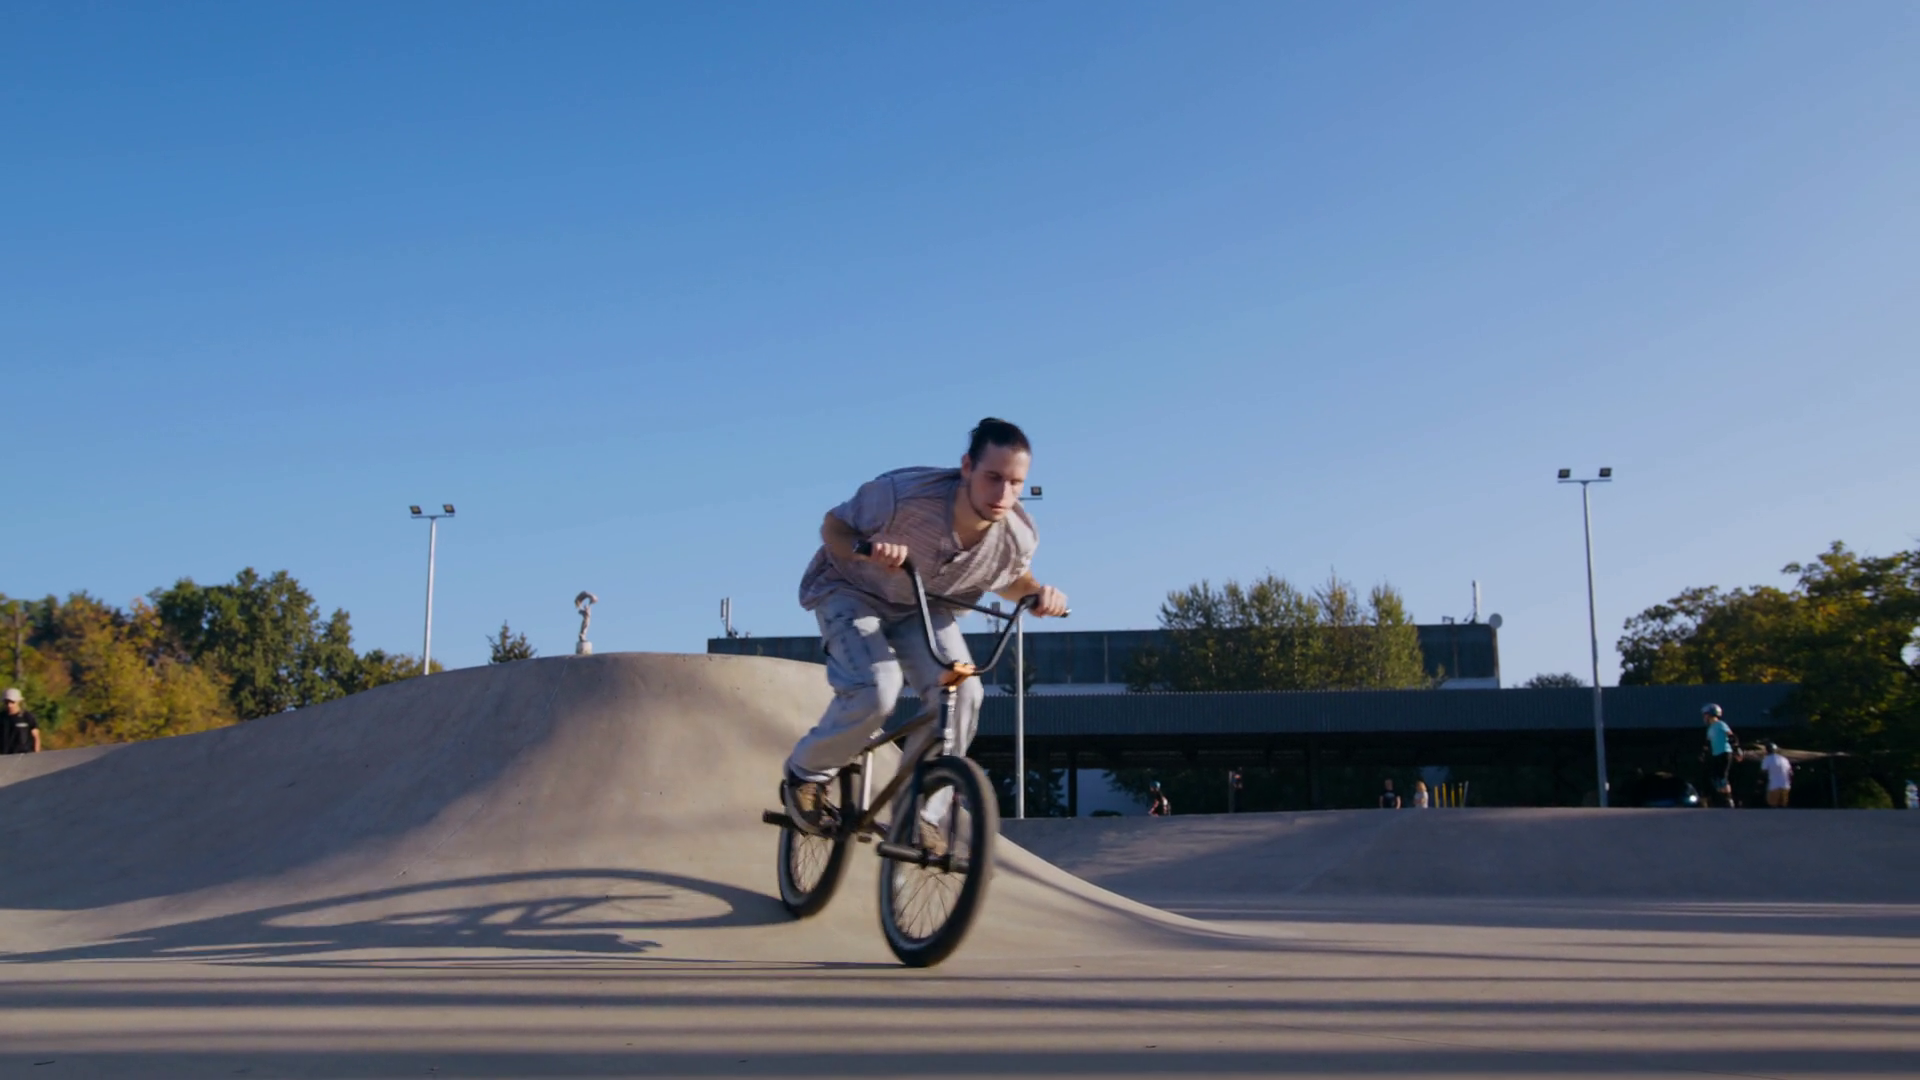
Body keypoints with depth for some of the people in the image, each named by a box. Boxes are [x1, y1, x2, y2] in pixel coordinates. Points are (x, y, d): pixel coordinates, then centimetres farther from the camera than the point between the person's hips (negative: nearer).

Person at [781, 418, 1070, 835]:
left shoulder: (1019, 537, -23)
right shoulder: (904, 496, -37)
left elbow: (1012, 579, 2)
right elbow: (833, 525, -19)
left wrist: (1039, 594, -21)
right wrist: (868, 551, -41)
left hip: (922, 607, 4)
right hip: (852, 592, -4)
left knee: (961, 691, -21)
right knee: (876, 691, -28)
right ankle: (805, 773, 1)